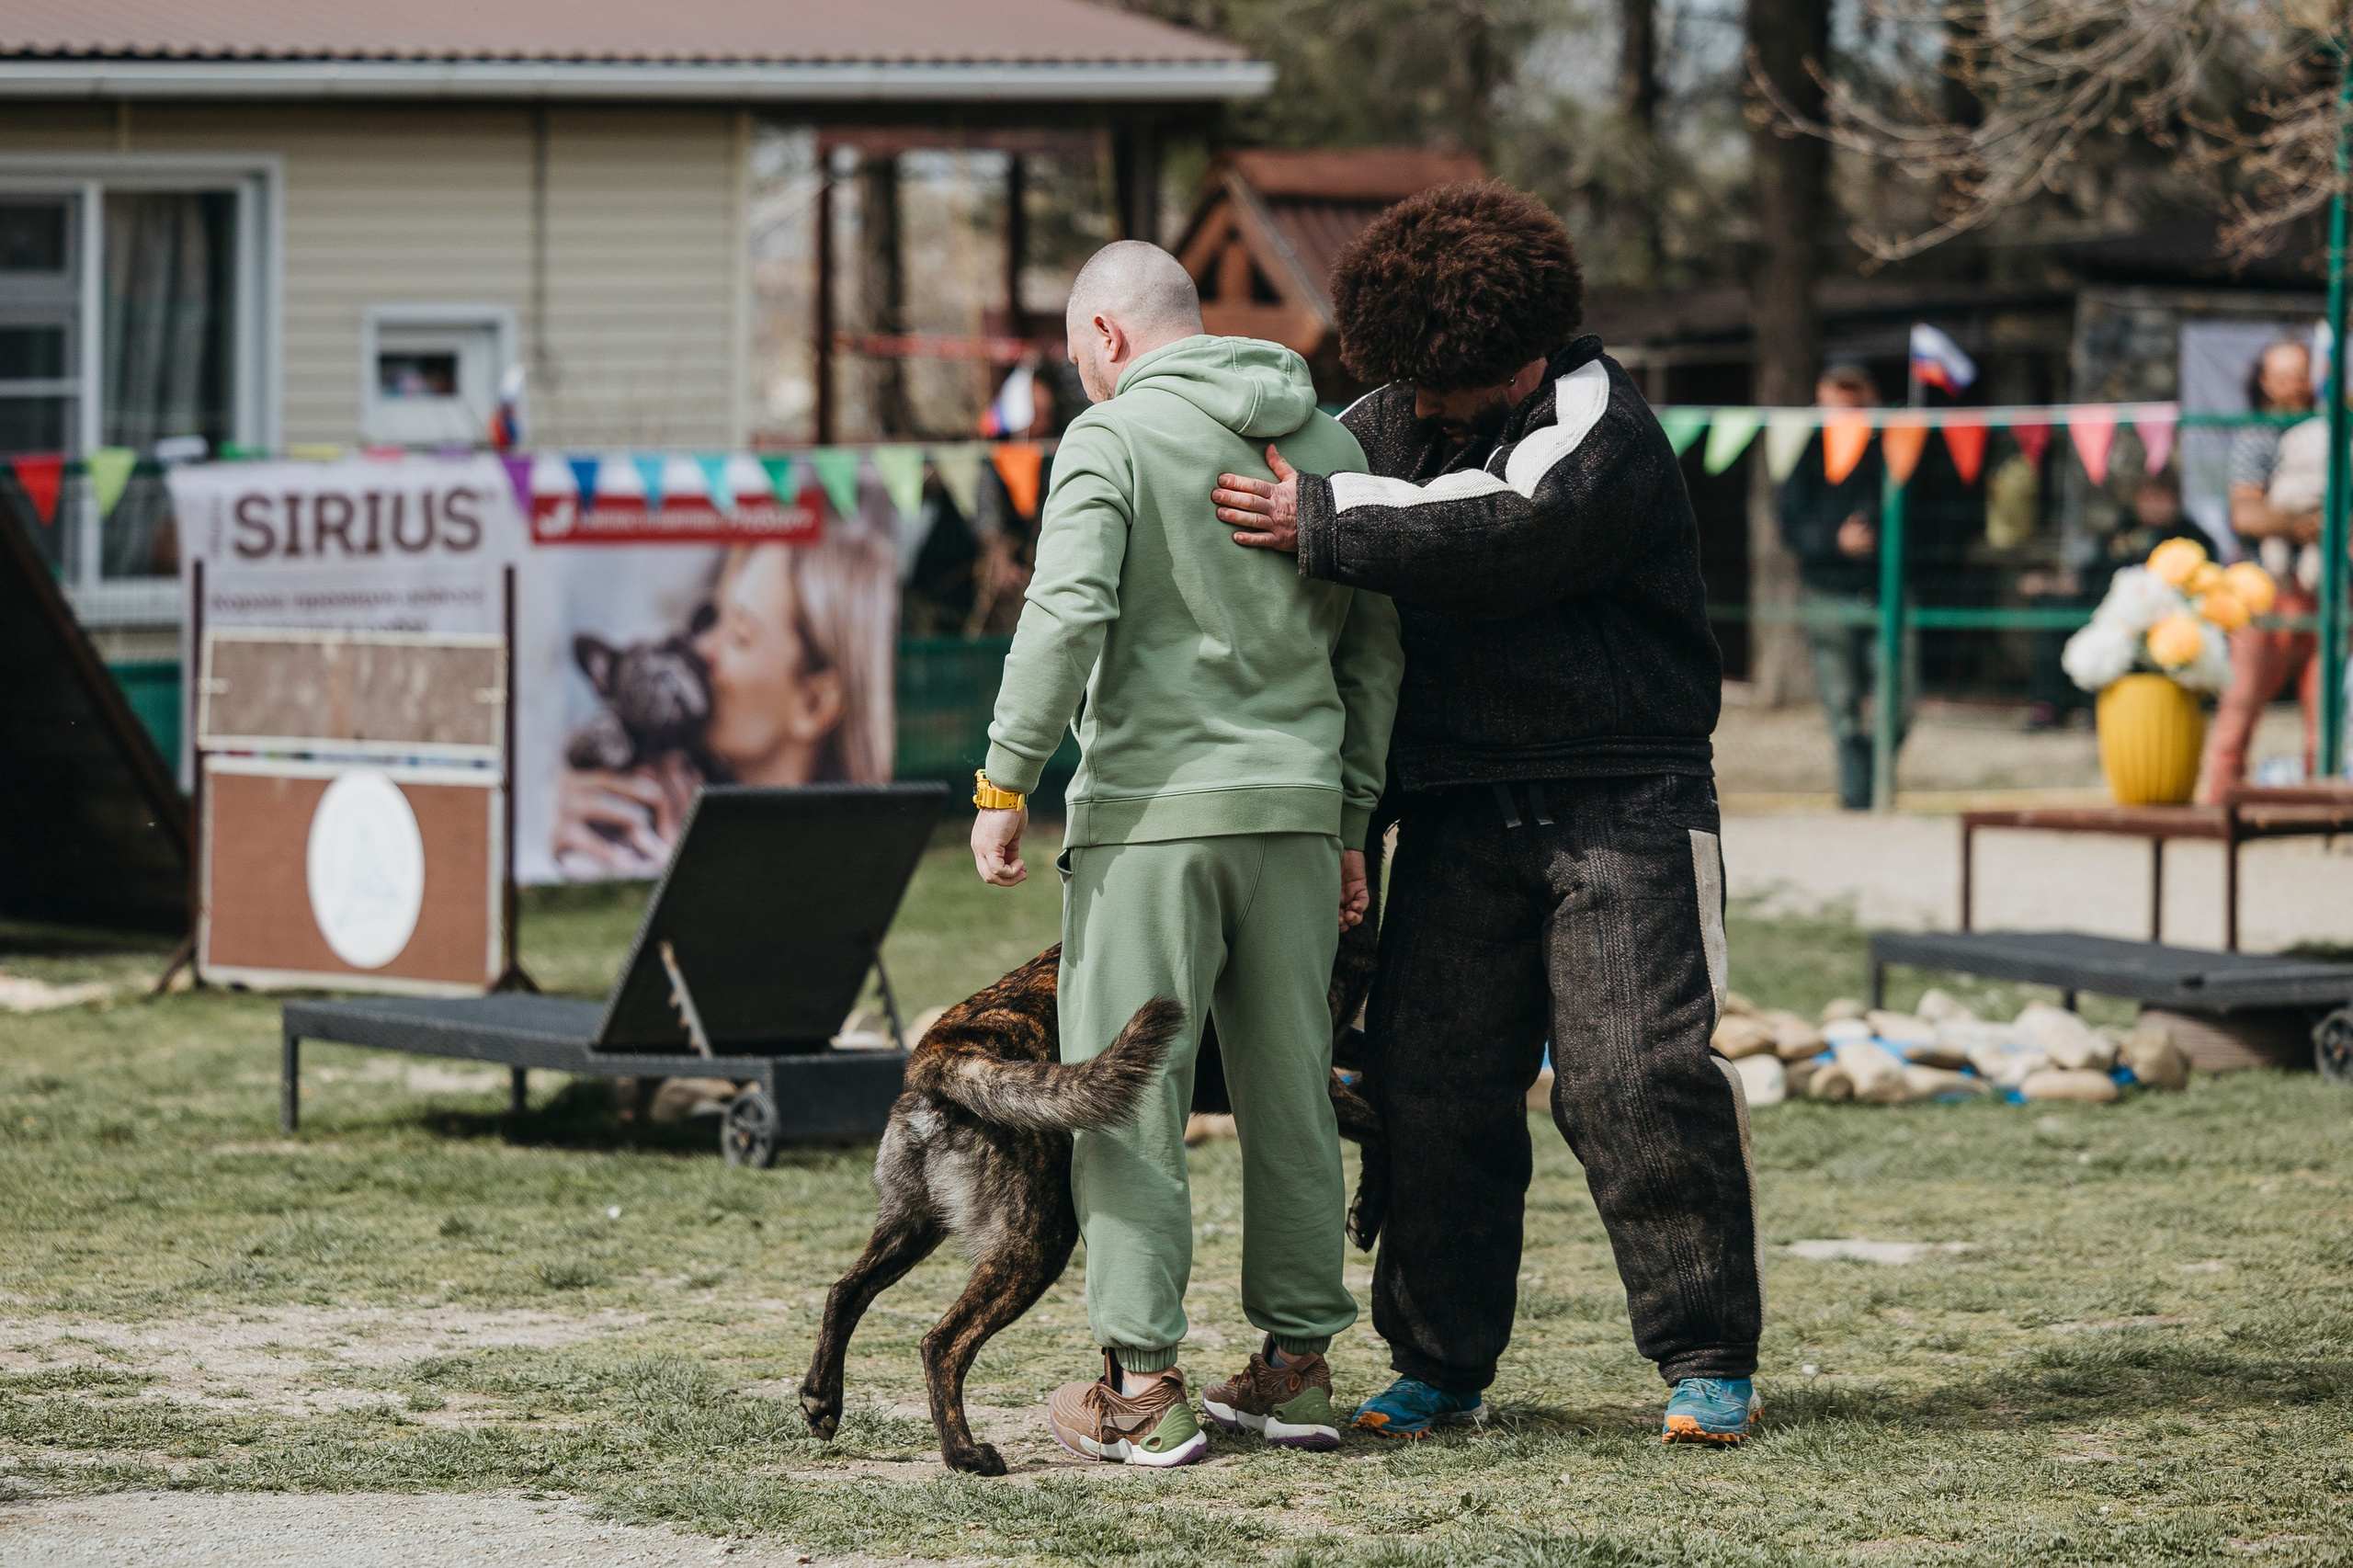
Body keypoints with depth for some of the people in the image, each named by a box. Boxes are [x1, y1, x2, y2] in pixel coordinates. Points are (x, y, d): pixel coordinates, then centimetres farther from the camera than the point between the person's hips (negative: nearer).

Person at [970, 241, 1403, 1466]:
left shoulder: (1113, 437, -4)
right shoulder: (1327, 440, 14)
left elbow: (1067, 614, -16)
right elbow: (1375, 645, 15)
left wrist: (1005, 782, -10)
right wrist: (1352, 823, 19)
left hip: (1153, 806, -5)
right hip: (1297, 807, 5)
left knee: (1129, 1093, -1)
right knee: (1290, 1089, 11)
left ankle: (1141, 1383, -2)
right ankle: (1297, 1365, 15)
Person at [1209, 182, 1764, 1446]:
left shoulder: (1606, 436, -12)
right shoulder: (1391, 421, 10)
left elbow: (1500, 540, -29)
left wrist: (1318, 525, -27)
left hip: (1621, 804, -6)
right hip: (1457, 809, 6)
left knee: (1639, 1077, -10)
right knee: (1432, 1084, 2)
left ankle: (1710, 1362, -1)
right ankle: (1439, 1364, 12)